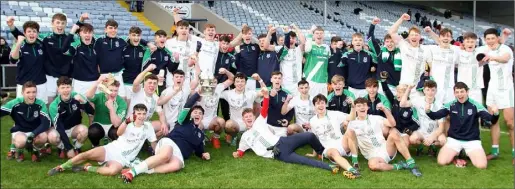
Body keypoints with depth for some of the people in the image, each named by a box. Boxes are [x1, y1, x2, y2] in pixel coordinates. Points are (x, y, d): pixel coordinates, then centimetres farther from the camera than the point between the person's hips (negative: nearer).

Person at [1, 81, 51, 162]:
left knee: (43, 137, -34)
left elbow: (46, 123, -23)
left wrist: (33, 134, -36)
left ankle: (34, 150, 3)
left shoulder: (40, 104, -16)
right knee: (21, 141, -37)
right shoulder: (15, 103, -15)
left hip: (35, 132, 1)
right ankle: (15, 150, 5)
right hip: (19, 131, 0)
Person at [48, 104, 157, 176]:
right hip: (111, 149, 2)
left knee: (113, 171, -36)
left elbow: (153, 142, 14)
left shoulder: (147, 127, 7)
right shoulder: (129, 123, 7)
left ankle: (87, 168, -17)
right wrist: (127, 121, -29)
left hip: (122, 159, -2)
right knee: (86, 155, -22)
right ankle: (61, 167, -8)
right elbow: (119, 133, -14)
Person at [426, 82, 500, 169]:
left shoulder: (475, 105, -7)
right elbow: (435, 116, -6)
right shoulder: (450, 105, -3)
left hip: (472, 140, -1)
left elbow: (492, 120, -11)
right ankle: (456, 154, 12)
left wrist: (495, 114, -35)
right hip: (454, 139, 1)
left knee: (481, 165, -21)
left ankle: (468, 154, 11)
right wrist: (428, 111, -29)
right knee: (442, 162, -19)